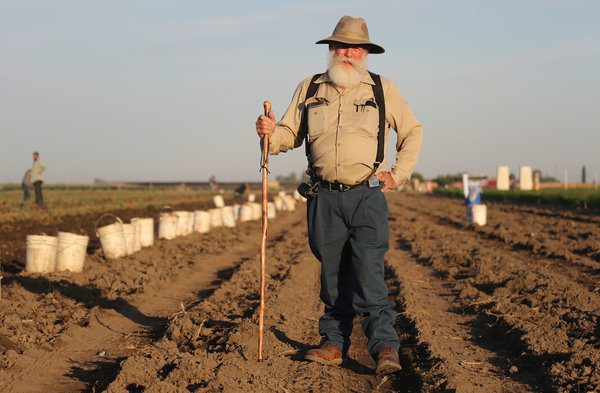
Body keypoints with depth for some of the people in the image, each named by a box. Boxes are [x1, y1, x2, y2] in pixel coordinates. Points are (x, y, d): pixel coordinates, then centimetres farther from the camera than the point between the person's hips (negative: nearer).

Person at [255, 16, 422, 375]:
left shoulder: (383, 89, 7)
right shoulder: (309, 88, 11)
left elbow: (413, 132, 15)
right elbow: (290, 134, 13)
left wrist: (399, 174, 5)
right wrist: (270, 132, -10)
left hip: (367, 196, -2)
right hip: (324, 197, 3)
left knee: (369, 272, -12)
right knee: (332, 274, 8)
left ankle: (385, 347, -11)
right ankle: (334, 343, 16)